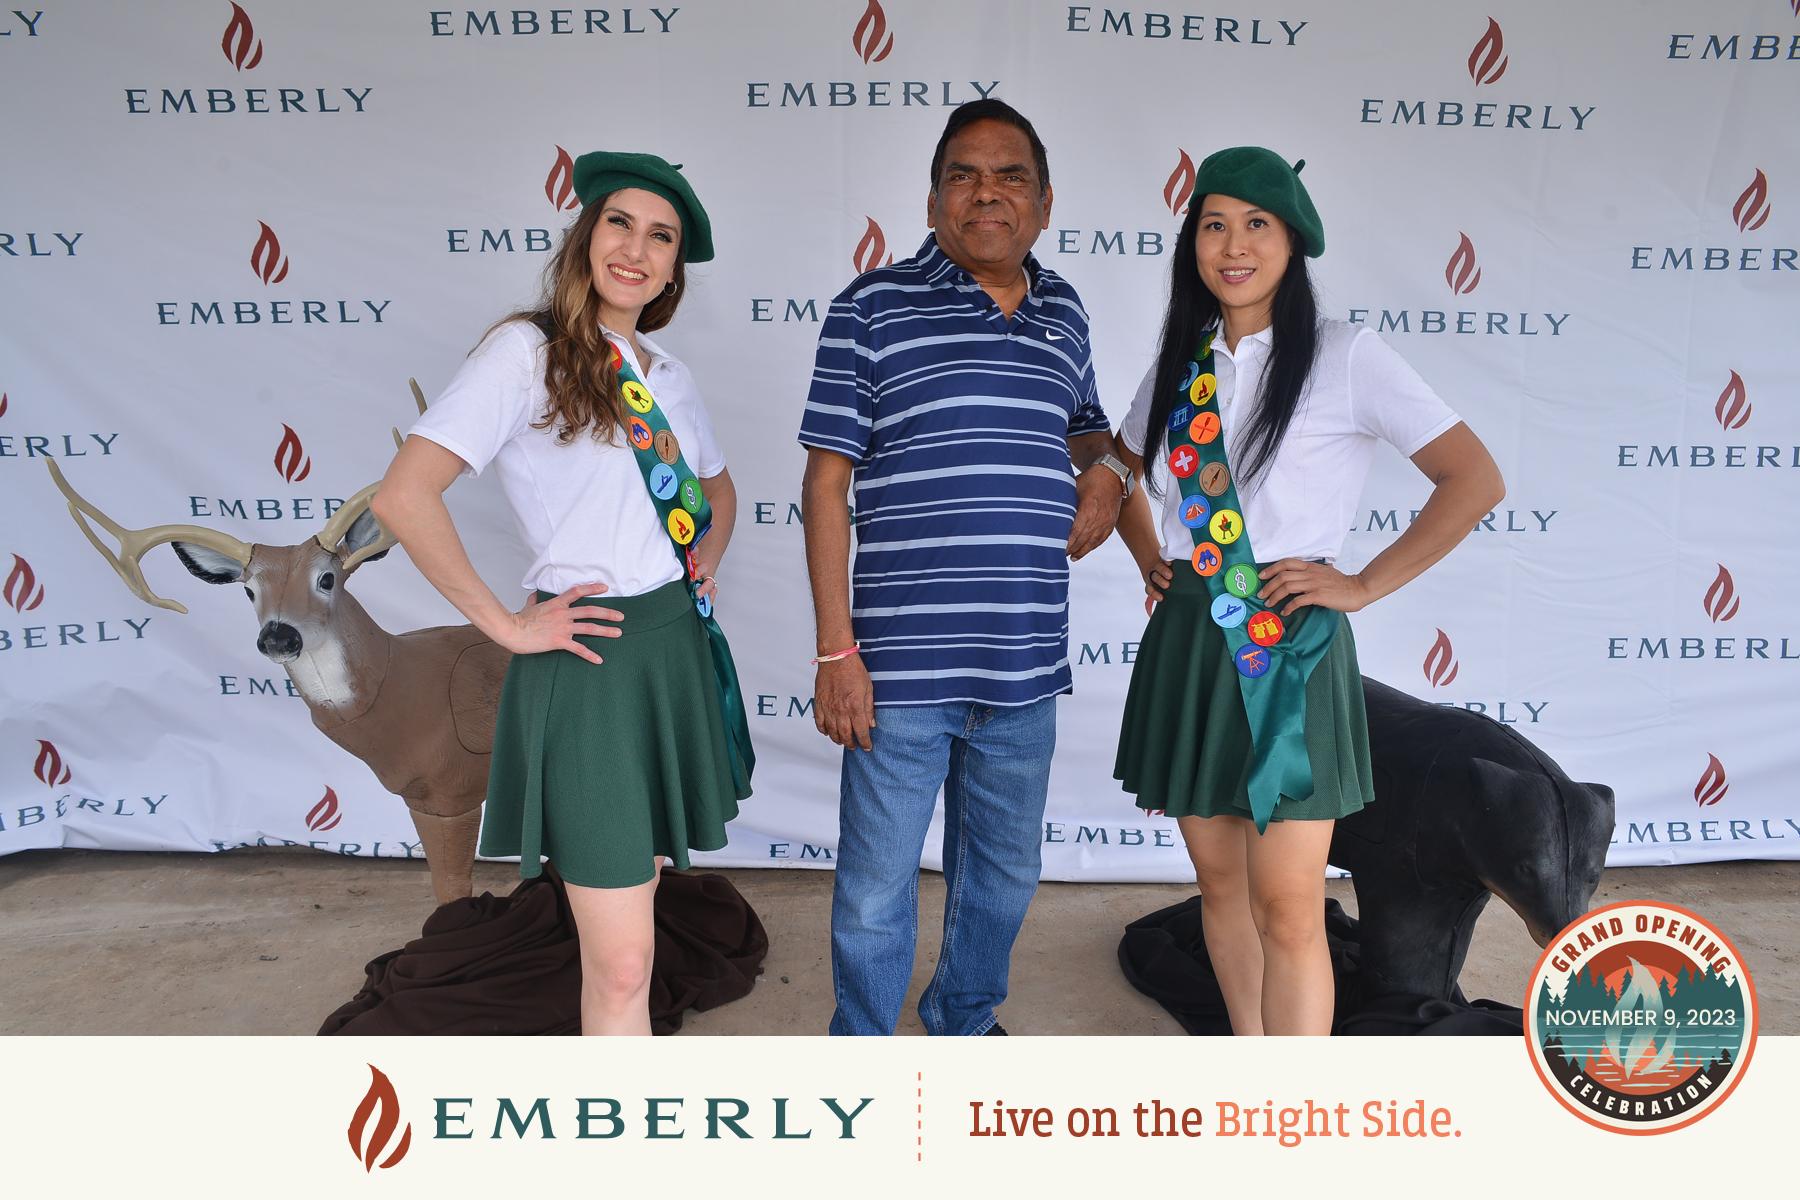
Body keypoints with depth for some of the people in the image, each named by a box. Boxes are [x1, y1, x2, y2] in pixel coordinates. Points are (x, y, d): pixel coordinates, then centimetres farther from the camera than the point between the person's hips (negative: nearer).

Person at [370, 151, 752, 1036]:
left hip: (679, 650, 7)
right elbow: (403, 496, -17)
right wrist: (507, 625, -14)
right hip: (588, 662, -7)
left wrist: (707, 558, 10)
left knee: (622, 941, 19)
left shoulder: (665, 372, 12)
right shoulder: (526, 349, -8)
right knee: (622, 966, -4)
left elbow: (717, 488, 30)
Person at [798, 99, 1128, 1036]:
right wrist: (836, 651, -11)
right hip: (902, 667, -4)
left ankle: (966, 1022, 46)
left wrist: (1104, 473, 4)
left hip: (1025, 668, 5)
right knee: (876, 893, 8)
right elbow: (826, 483, -7)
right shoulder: (873, 307, -5)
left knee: (1004, 875, 21)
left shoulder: (1063, 312, 10)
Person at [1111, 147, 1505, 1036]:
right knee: (1219, 881, 15)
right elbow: (1117, 468, 26)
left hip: (1287, 651, -5)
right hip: (1186, 648, 5)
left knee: (1287, 909, -4)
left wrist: (1363, 586, -10)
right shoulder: (1179, 364, 8)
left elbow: (1475, 480, -8)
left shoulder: (1344, 357, -6)